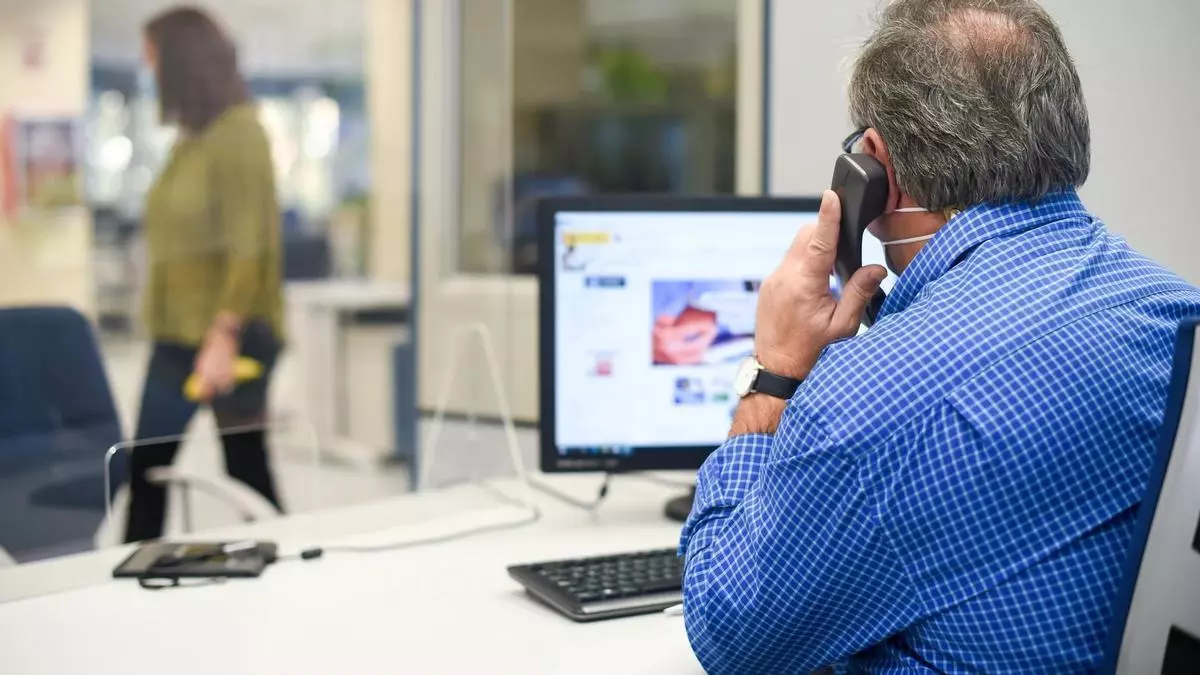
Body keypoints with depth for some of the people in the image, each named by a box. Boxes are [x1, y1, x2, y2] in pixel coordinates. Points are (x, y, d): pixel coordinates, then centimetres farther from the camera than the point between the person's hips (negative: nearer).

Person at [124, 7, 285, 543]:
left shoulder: (238, 131, -11)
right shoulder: (191, 137, 13)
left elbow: (249, 244, -17)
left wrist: (224, 334, -23)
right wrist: (166, 326, 13)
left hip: (229, 337, -8)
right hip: (177, 335, 8)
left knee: (245, 467, 2)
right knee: (145, 467, 8)